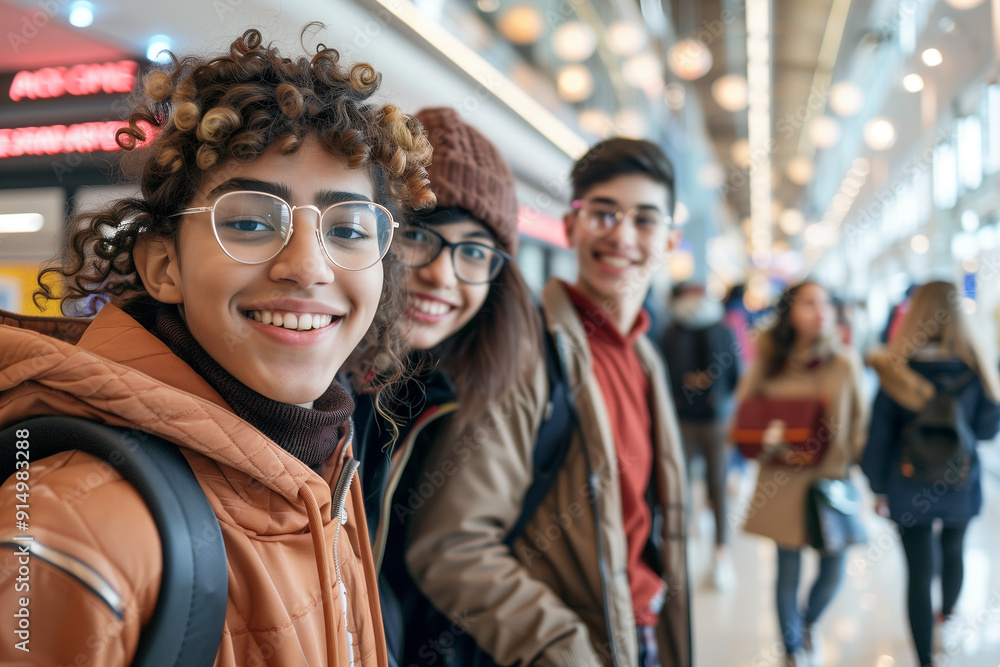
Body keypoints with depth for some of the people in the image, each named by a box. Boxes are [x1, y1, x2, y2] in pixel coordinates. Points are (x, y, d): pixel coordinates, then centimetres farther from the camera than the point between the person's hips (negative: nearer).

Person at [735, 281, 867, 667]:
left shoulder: (845, 363, -1)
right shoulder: (770, 363, -3)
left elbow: (858, 422, 8)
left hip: (833, 480, 1)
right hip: (785, 483, -1)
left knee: (834, 571, 6)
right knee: (788, 573, 6)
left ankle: (809, 624, 41)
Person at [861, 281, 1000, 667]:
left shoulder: (896, 373, -15)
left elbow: (879, 436, -10)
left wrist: (878, 489, 1)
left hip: (909, 490, -2)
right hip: (960, 489, 3)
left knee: (919, 572, 6)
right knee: (953, 552, 27)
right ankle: (947, 616, 53)